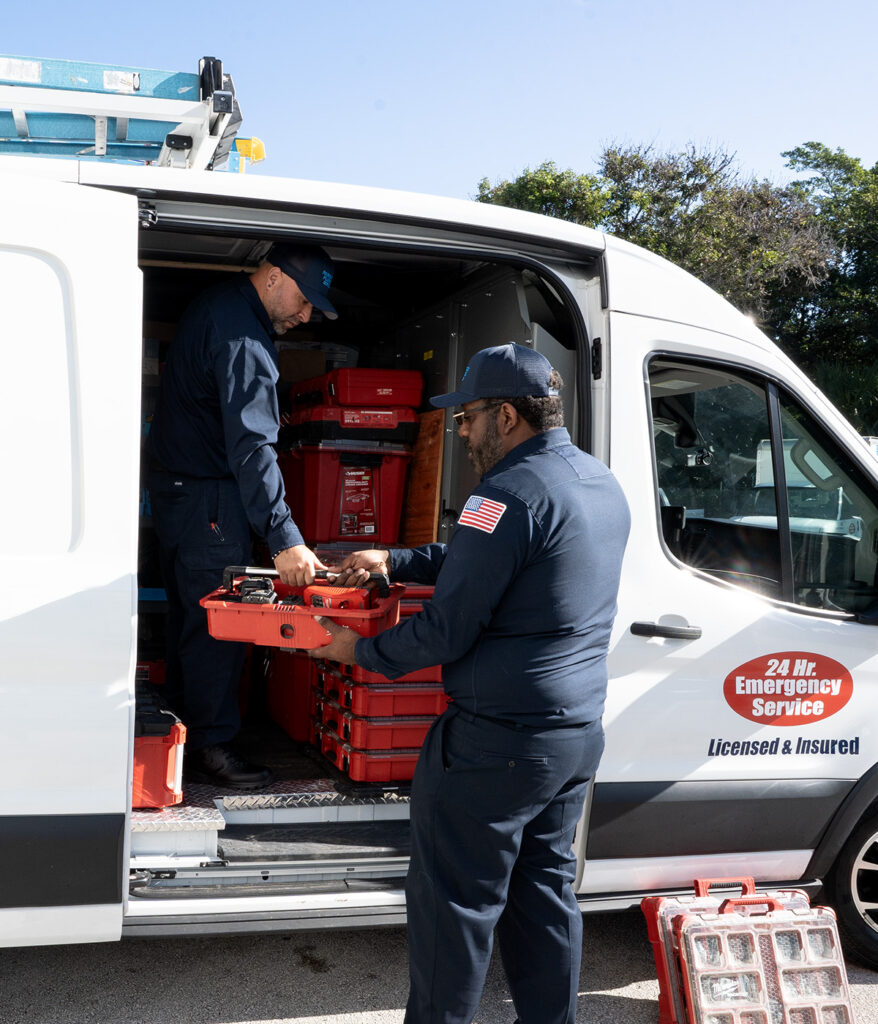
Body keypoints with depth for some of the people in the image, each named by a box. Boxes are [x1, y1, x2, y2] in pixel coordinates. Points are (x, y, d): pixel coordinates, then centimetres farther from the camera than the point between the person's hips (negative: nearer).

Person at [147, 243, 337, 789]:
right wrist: (285, 539, -34)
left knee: (189, 616, 16)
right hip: (208, 498, -10)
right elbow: (251, 446, -31)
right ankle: (210, 747, 5)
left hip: (175, 485, 10)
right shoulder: (243, 338, -22)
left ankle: (184, 735, 27)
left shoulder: (216, 305, 11)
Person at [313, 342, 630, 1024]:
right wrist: (392, 562, 18)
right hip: (580, 733, 9)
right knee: (543, 890, 21)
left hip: (499, 742, -9)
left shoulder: (512, 494, -20)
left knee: (455, 901, 6)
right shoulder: (602, 483, 10)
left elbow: (447, 629, -19)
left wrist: (360, 651, -4)